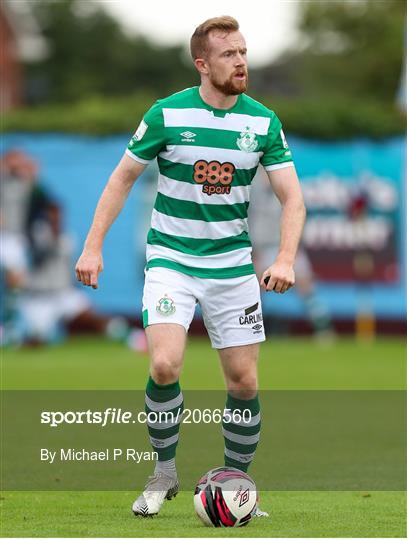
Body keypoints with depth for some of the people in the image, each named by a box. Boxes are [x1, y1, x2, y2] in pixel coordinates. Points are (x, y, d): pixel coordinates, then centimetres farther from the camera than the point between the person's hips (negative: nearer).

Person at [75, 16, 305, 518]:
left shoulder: (263, 121, -2)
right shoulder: (168, 114, -9)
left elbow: (291, 196, -1)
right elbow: (123, 177, 2)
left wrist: (285, 260, -17)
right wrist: (93, 246, -4)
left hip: (233, 264, 3)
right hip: (171, 259, -3)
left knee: (244, 382, 0)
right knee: (165, 366, -22)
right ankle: (163, 471, 1)